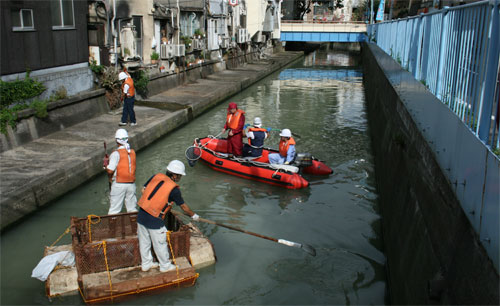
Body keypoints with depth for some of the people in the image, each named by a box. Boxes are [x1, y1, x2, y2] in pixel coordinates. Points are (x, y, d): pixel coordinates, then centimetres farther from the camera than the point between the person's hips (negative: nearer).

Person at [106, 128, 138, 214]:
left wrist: (106, 165, 5)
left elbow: (110, 171, -18)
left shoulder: (116, 153, -13)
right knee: (132, 209, 13)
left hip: (119, 184, -5)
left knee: (114, 209, 4)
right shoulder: (132, 152, 4)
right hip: (131, 184, 5)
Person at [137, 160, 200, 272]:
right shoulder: (174, 188, -11)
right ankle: (165, 266, 29)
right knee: (160, 243, 12)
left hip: (141, 215, 6)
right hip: (154, 220, -6)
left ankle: (146, 264, 37)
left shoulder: (157, 176, 2)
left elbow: (143, 190, 9)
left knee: (144, 241, 20)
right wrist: (194, 215, 17)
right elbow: (183, 206, 1)